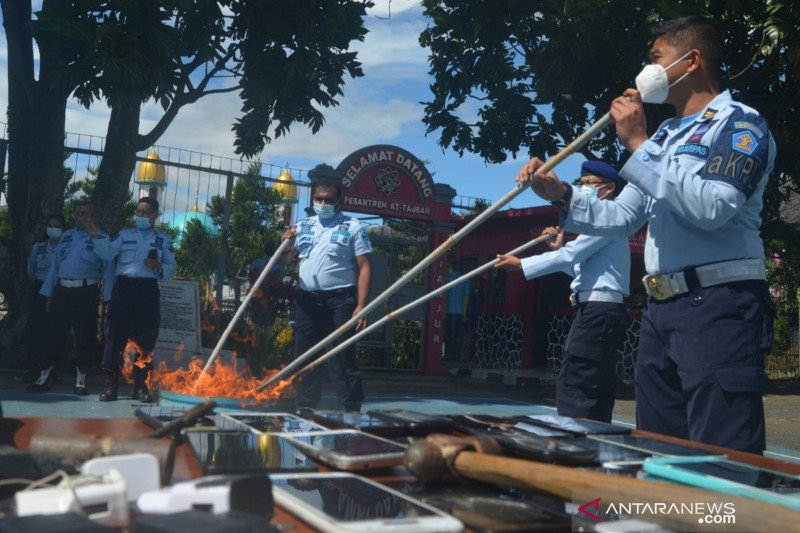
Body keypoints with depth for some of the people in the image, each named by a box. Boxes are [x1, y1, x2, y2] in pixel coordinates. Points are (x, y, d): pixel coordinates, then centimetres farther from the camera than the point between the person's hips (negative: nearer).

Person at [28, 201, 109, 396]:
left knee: (85, 336, 2)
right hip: (62, 290, 4)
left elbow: (108, 267, -4)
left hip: (85, 292, -4)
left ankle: (80, 380, 13)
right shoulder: (66, 236, 15)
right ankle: (44, 377, 16)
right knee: (53, 334, 6)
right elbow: (55, 264, 17)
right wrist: (49, 294, 12)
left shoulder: (101, 237, 1)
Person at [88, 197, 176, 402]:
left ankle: (141, 385, 9)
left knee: (145, 339, 2)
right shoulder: (125, 234, 13)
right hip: (123, 288, 0)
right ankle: (110, 384, 2)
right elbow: (107, 253, -2)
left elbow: (171, 268, 10)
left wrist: (159, 267, -10)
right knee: (116, 335, -3)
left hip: (148, 291, 0)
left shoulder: (164, 239, 12)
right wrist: (95, 236, -16)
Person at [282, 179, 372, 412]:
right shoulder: (302, 227, 13)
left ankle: (352, 412, -1)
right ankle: (304, 409, 22)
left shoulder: (353, 228, -1)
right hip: (306, 300, 5)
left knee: (341, 359, -6)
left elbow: (364, 268, -5)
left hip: (339, 301, -5)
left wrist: (361, 305, -14)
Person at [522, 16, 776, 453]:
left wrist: (638, 145, -15)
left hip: (719, 307, -8)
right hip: (660, 309, 8)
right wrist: (563, 197, 7)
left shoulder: (740, 122, -3)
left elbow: (713, 208, -20)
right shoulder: (665, 135, 21)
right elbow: (622, 217, 22)